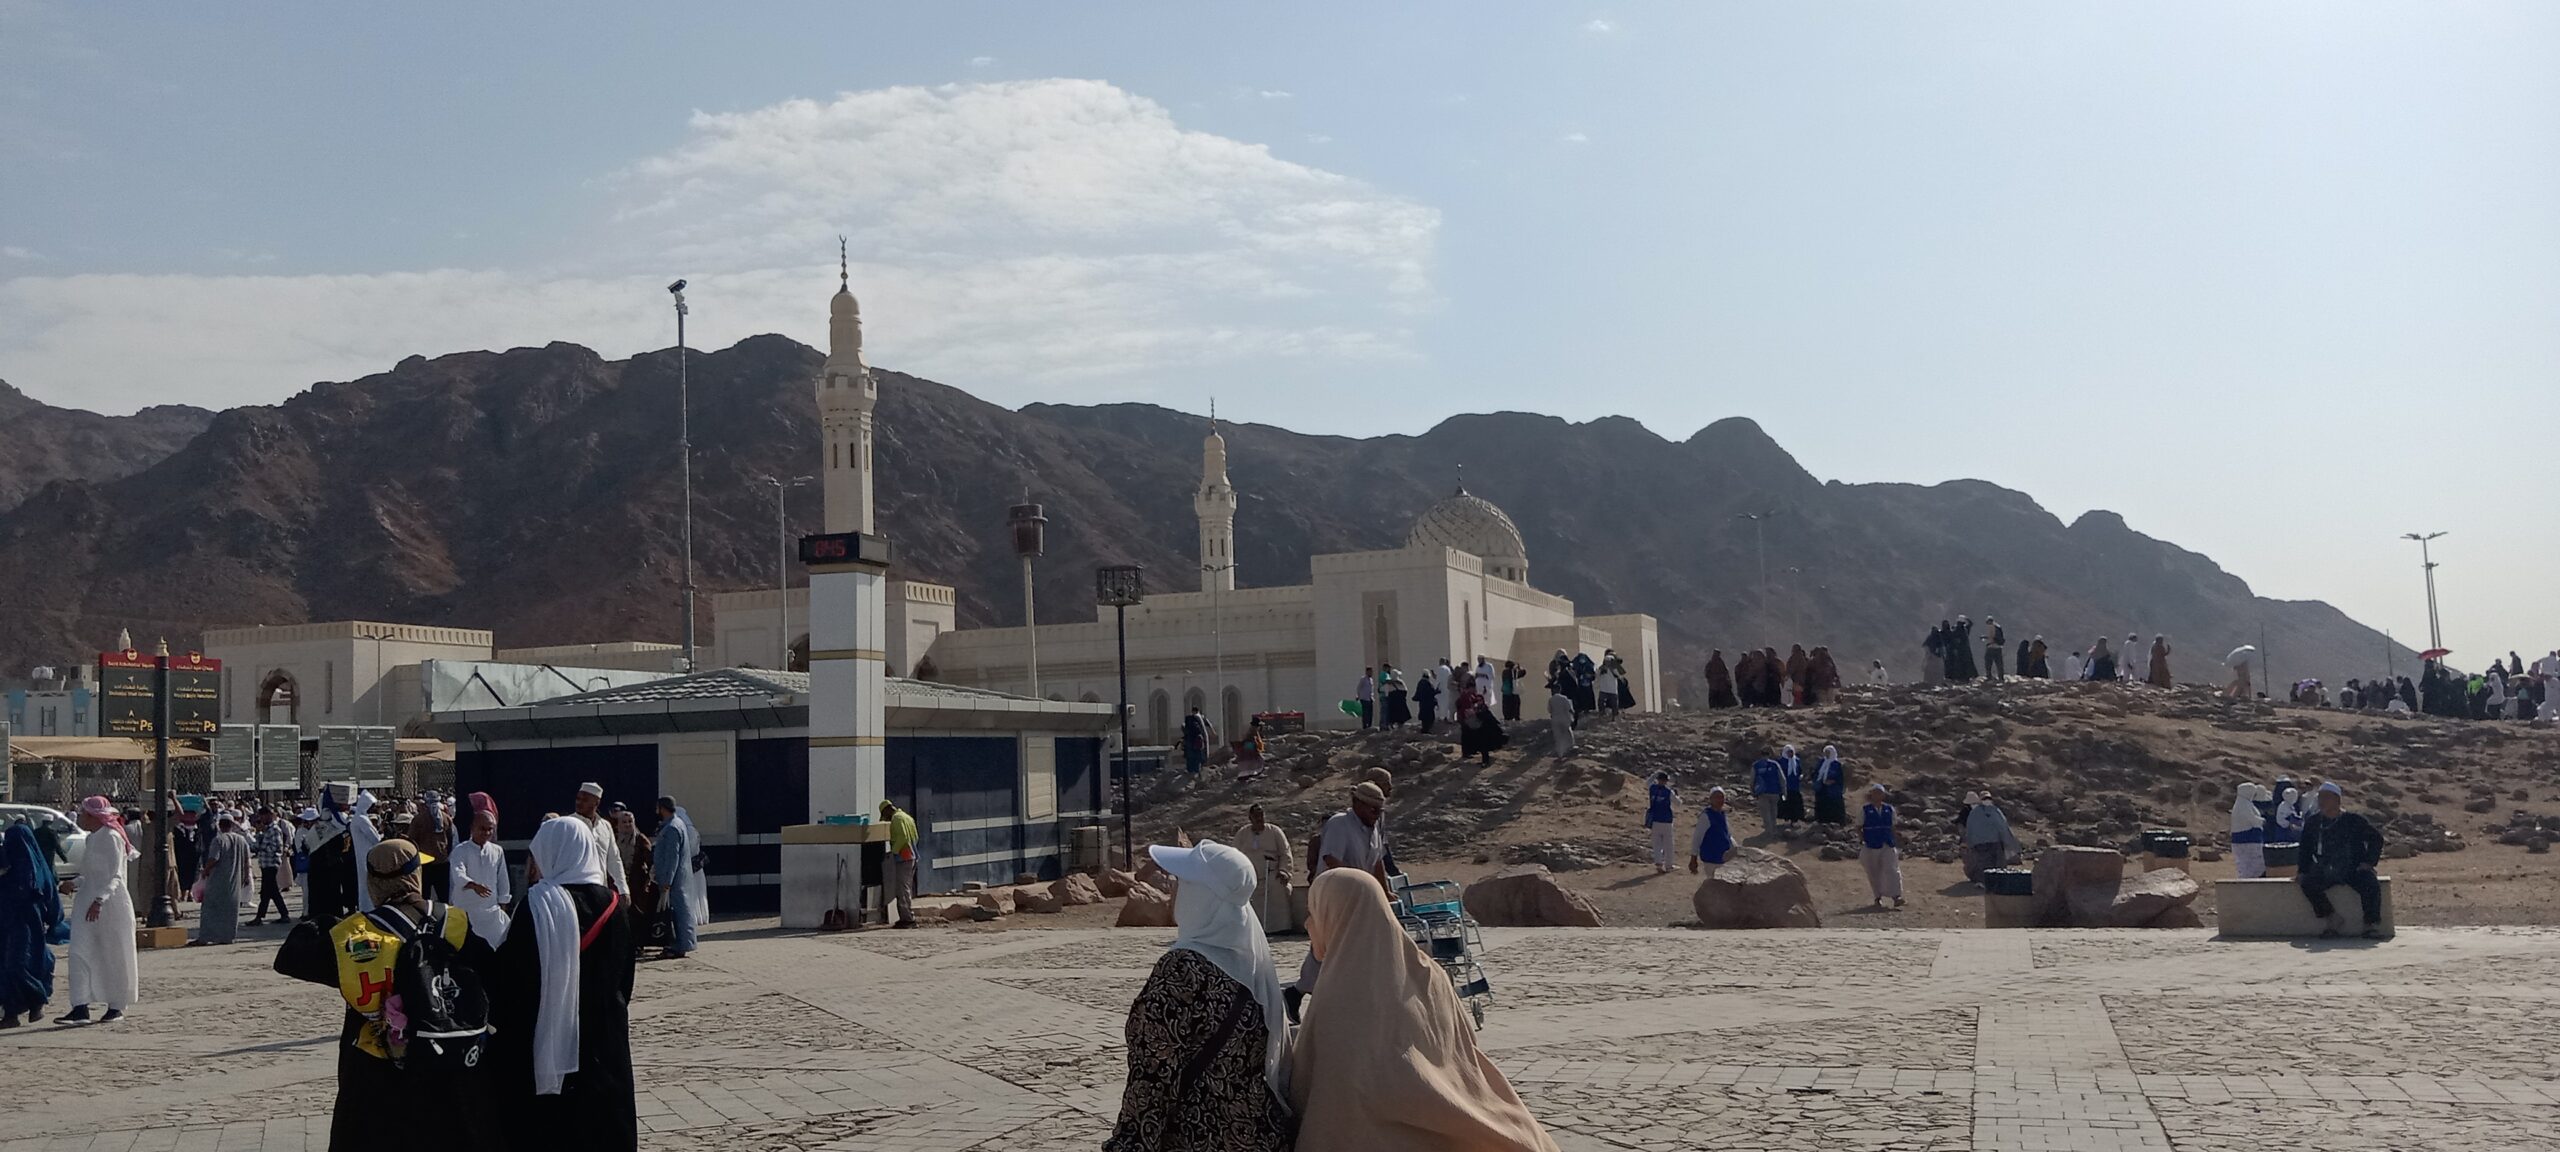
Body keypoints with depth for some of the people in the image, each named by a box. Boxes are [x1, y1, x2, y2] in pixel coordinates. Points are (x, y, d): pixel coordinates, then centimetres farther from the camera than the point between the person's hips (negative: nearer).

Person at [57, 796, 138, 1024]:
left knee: (113, 955, 1)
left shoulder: (111, 838, -12)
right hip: (87, 902, 9)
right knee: (80, 953, -2)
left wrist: (99, 900, -25)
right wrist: (75, 883, 10)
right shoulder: (91, 839, 15)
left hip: (111, 904, -9)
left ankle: (116, 1007, 11)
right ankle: (80, 1009, -4)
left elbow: (114, 876, -17)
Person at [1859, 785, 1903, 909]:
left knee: (1892, 870, -10)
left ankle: (1896, 897, -14)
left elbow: (1893, 828, 14)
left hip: (1888, 845, 1)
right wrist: (1862, 841, -8)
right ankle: (1878, 897, 17)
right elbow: (1858, 828, 4)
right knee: (1874, 873, 4)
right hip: (1871, 846, -1)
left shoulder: (1889, 809, 8)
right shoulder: (1864, 810, 0)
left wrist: (1897, 844, 12)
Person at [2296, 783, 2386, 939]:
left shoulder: (2354, 820, 0)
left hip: (2354, 869, -2)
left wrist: (2368, 861, -3)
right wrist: (2303, 871, 7)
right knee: (2308, 883, -25)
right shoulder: (2313, 822, 9)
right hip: (2325, 872, 2)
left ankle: (2372, 925, -16)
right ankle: (2329, 919, -11)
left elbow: (2376, 837, 7)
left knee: (2371, 885, -30)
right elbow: (2305, 848, 17)